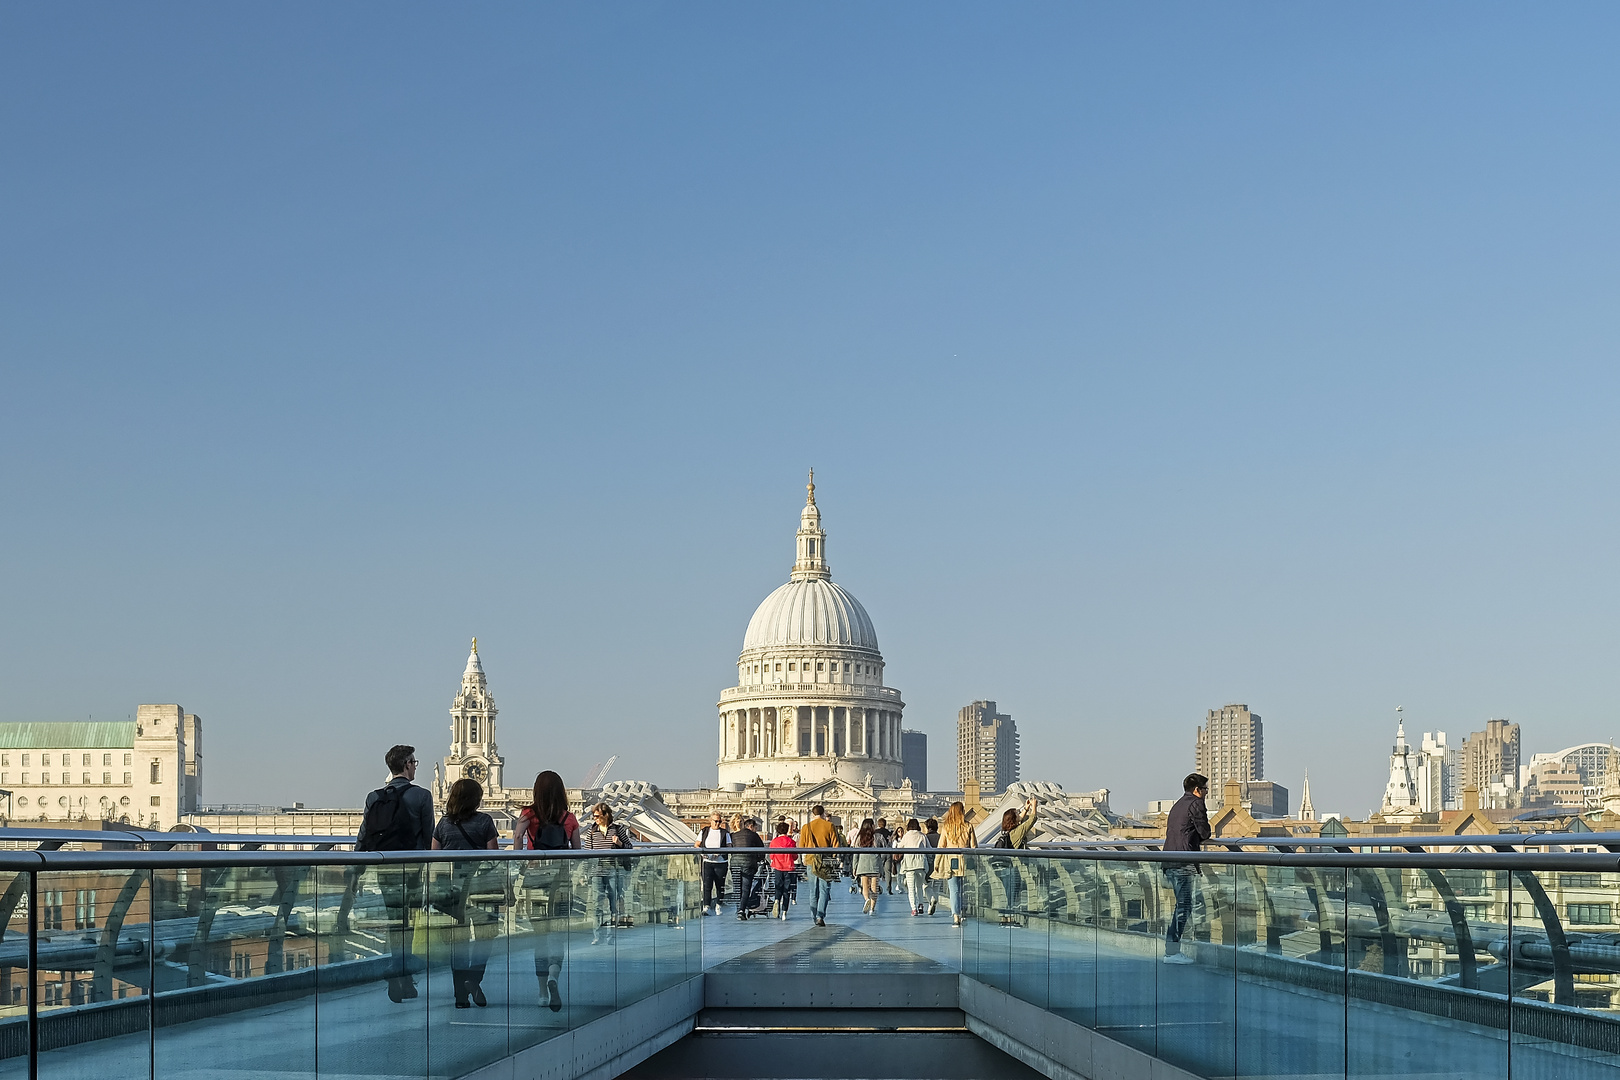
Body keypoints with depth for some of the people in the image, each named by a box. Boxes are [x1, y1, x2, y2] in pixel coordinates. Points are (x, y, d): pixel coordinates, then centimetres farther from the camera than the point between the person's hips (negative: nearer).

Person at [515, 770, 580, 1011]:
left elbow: (517, 834, -18)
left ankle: (543, 992, 17)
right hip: (562, 876, -1)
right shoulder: (569, 818, 3)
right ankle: (553, 975, -31)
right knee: (559, 932, -3)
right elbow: (577, 851, 7)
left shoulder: (529, 814, 1)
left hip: (535, 876, 1)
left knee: (540, 934, 12)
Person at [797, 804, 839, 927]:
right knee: (824, 890, -1)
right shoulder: (829, 826, -4)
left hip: (811, 861, 2)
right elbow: (835, 845, -3)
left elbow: (801, 847, 4)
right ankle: (820, 916, -15)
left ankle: (814, 917, 18)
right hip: (826, 861, -2)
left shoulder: (806, 827, 1)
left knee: (813, 891, 13)